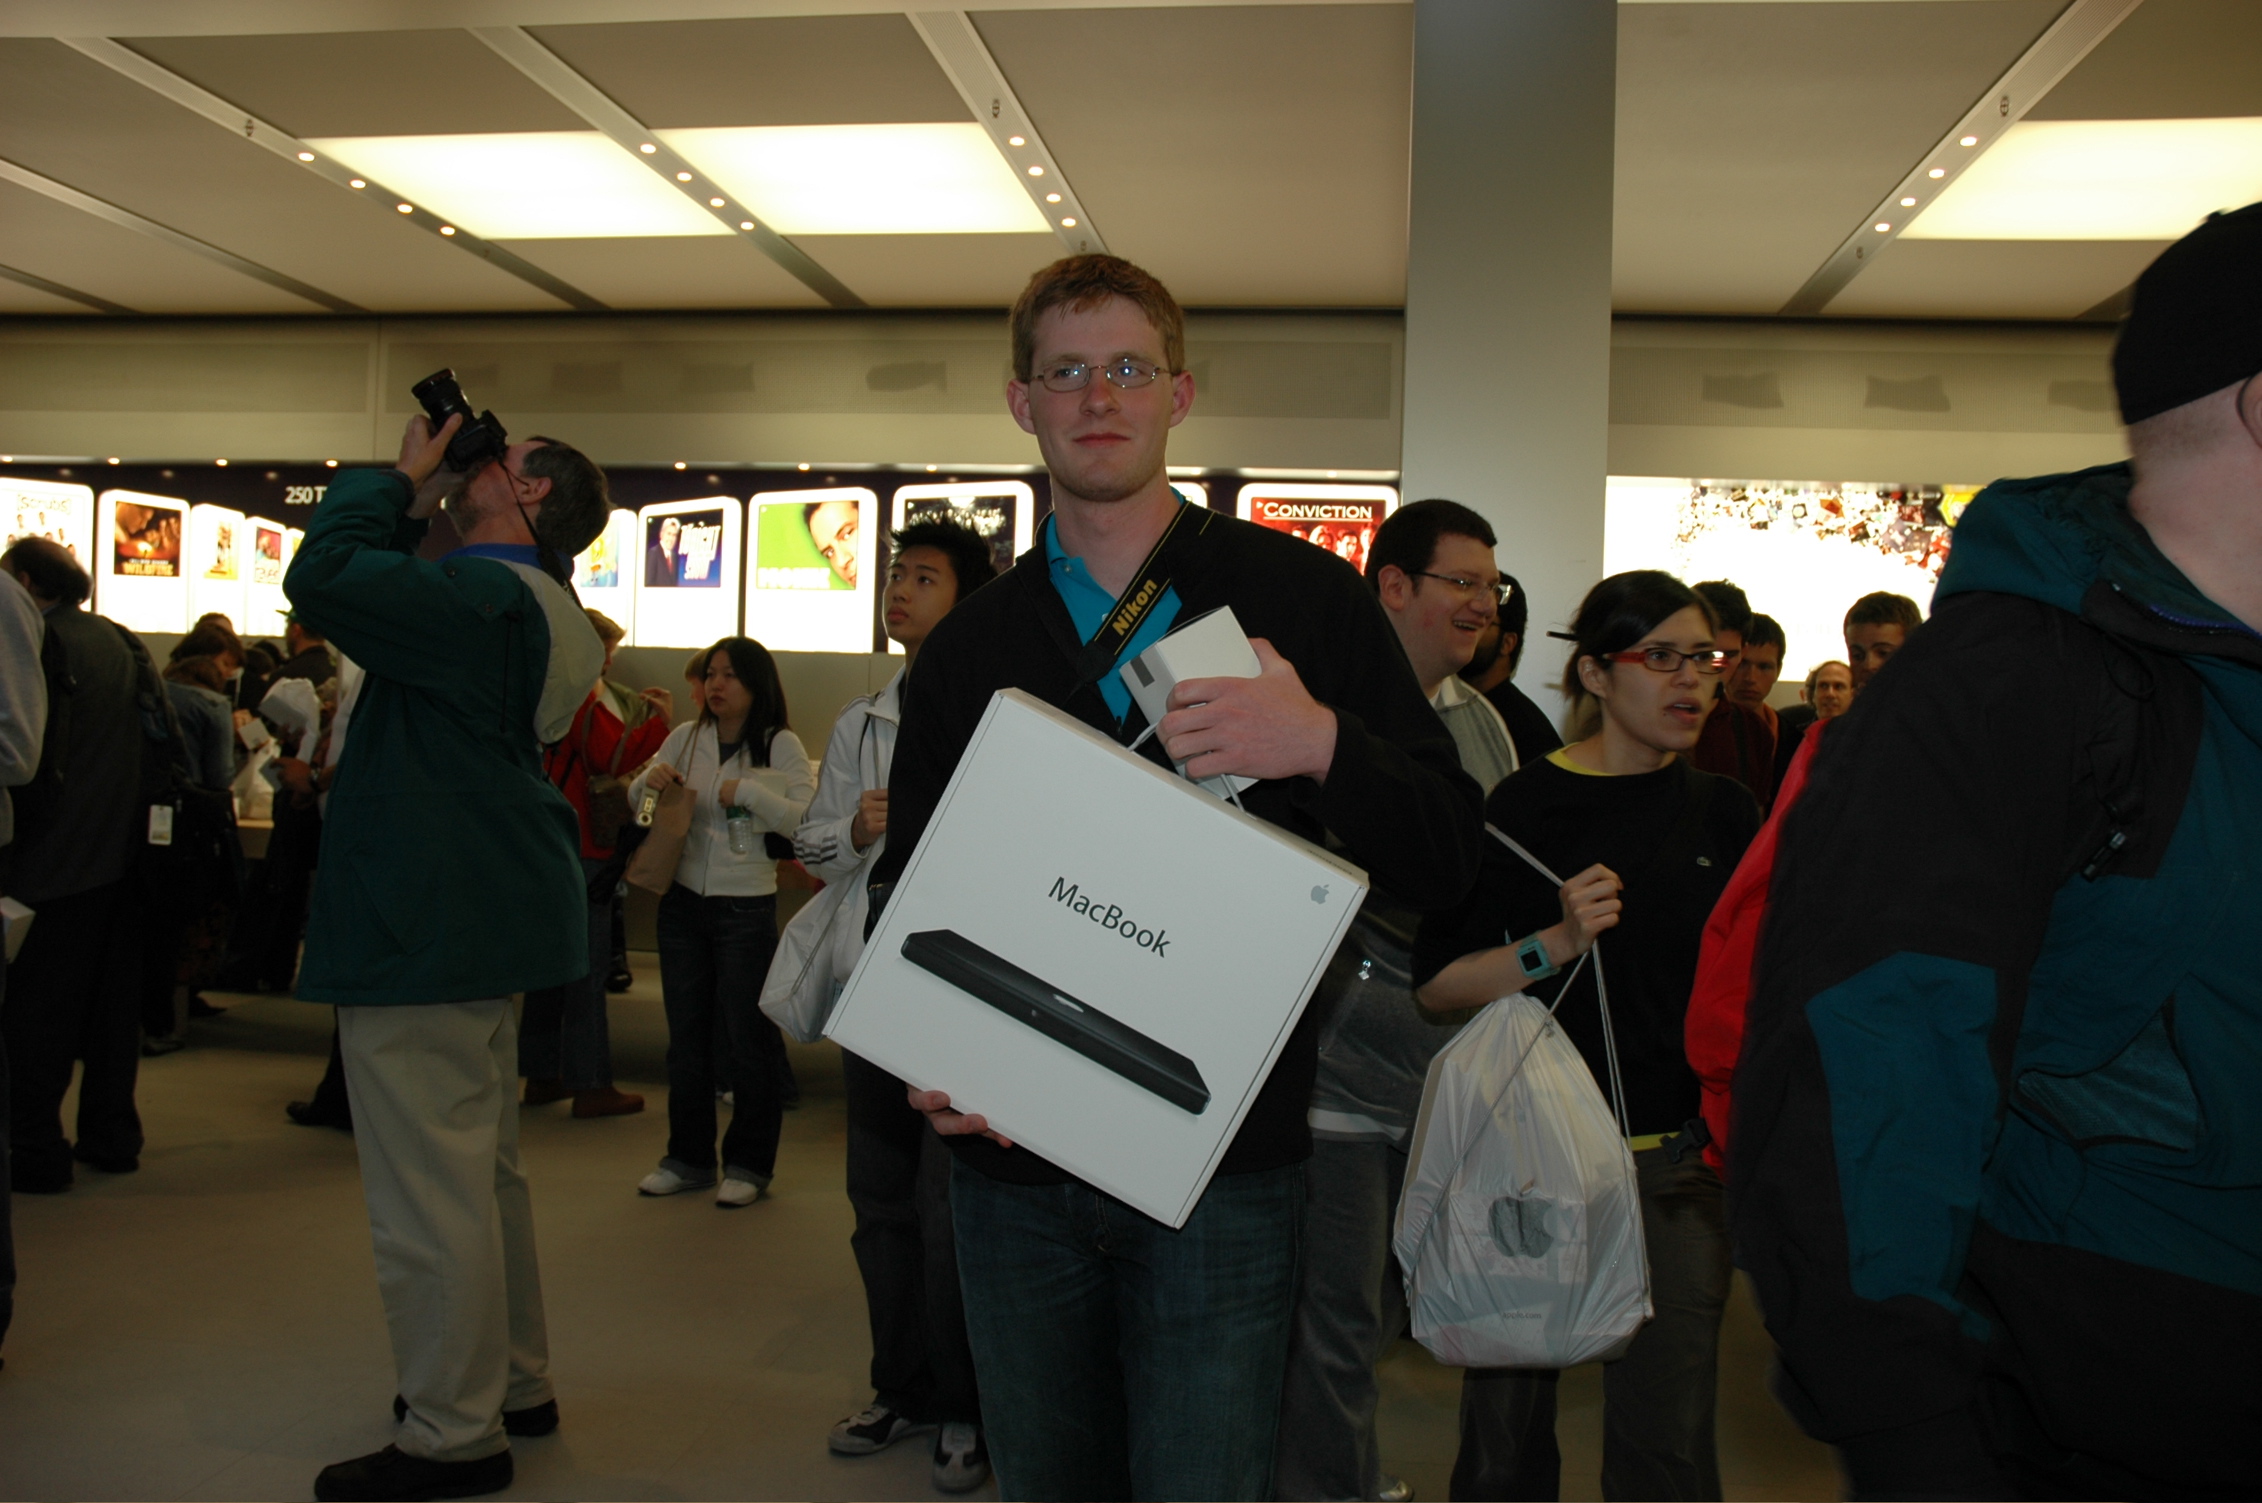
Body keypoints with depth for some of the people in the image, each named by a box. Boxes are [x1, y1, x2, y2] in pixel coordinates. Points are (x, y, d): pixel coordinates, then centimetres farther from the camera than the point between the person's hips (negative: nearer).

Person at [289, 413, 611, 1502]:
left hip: (426, 926, -11)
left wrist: (394, 483, -11)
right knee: (481, 1169, 20)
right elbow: (368, 588, 24)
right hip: (479, 921, 11)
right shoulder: (526, 606, 15)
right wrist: (413, 503, 13)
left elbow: (322, 580, -26)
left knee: (427, 1189, -3)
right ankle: (514, 1382, 32)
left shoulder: (487, 597, -17)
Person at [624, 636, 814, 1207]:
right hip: (683, 902, 5)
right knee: (686, 1036, 13)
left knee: (749, 1037, 3)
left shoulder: (780, 746, -7)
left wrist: (748, 791, -24)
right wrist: (650, 779, -11)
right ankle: (689, 1157, 26)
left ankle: (749, 1165, 16)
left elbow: (810, 819, -17)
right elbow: (635, 804, 10)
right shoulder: (686, 737, 5)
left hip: (746, 908, -5)